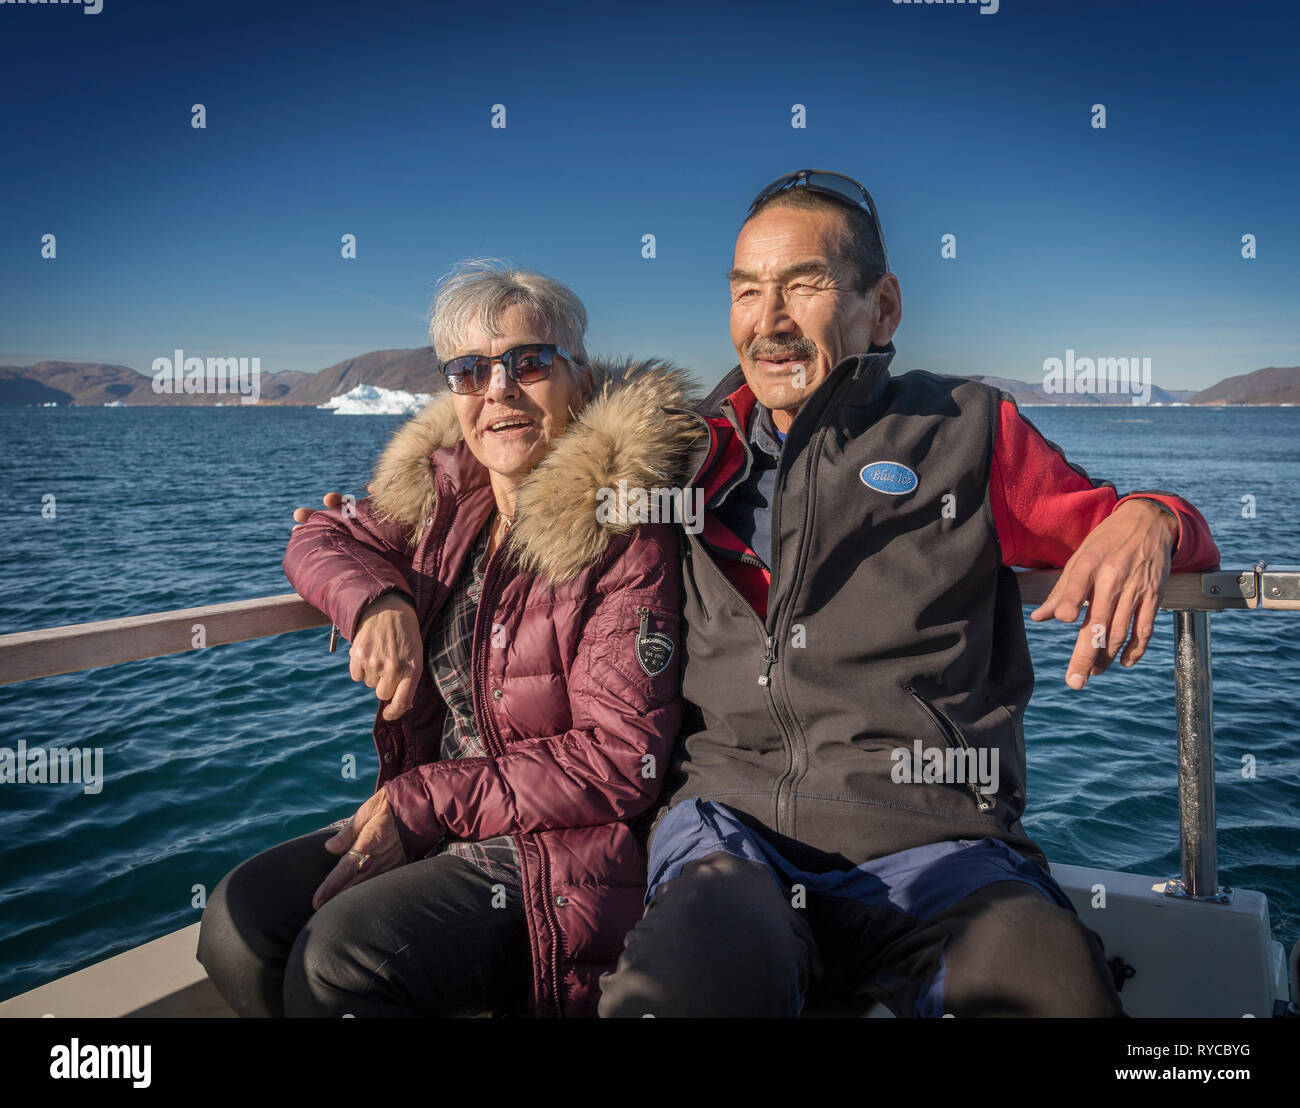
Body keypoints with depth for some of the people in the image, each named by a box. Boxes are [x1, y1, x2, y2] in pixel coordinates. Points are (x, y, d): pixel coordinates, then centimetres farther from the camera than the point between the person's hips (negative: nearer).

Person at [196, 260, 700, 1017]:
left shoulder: (623, 534, -15)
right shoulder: (447, 494, 5)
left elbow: (621, 762, -18)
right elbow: (323, 539, 18)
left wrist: (432, 799, -15)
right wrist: (378, 601, -6)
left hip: (562, 850, -6)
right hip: (428, 824, 6)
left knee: (338, 960, -24)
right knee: (240, 921, -11)